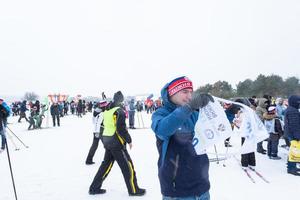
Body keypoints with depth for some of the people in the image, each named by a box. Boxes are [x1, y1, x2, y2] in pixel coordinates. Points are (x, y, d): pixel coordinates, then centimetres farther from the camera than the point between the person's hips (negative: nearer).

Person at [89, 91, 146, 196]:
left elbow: (102, 126, 16)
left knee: (106, 164, 17)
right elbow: (121, 128, -21)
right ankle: (133, 190, 11)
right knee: (127, 165, 2)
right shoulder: (119, 111, -15)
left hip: (107, 142, 8)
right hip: (117, 143, -8)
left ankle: (94, 188, 22)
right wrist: (129, 140, -11)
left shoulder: (106, 111, 10)